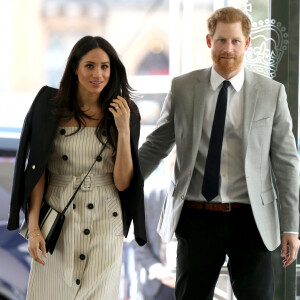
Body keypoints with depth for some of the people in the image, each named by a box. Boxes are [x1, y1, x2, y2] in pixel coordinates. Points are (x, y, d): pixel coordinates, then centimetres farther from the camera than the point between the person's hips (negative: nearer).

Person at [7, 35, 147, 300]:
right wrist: (33, 227, -8)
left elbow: (123, 183, -4)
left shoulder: (124, 113, 1)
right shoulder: (51, 107, -2)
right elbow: (37, 170, -2)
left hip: (104, 226, 0)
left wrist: (124, 130, -14)